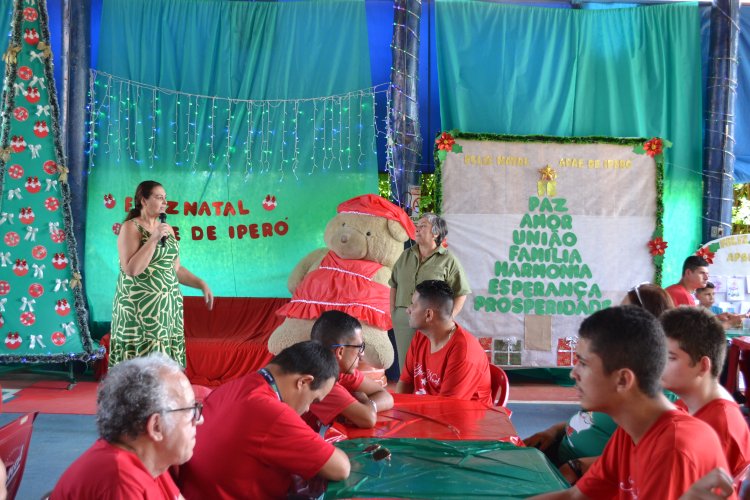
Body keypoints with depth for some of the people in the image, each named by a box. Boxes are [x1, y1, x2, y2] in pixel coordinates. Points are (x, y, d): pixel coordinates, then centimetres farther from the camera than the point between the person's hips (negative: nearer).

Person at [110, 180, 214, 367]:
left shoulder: (168, 229, 13)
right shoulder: (131, 228, -7)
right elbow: (131, 270, -18)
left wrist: (202, 284, 8)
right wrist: (154, 239, -18)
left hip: (169, 306, 6)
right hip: (141, 307, -6)